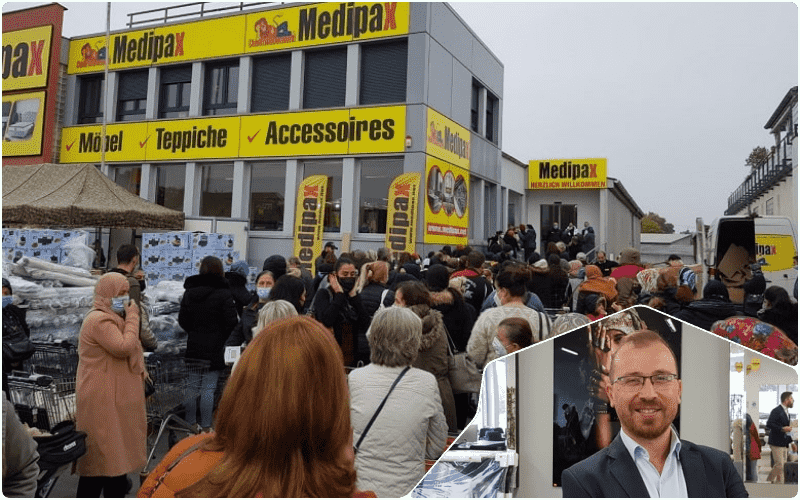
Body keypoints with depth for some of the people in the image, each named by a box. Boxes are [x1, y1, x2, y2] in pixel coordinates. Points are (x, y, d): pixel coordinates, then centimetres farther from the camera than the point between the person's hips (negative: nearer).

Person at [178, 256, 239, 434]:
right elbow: (232, 322, -13)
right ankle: (206, 427, 5)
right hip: (213, 348, -5)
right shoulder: (223, 294, -11)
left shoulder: (189, 293, 6)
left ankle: (191, 424, 23)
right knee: (208, 388, -1)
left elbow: (182, 320, 10)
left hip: (192, 347, 5)